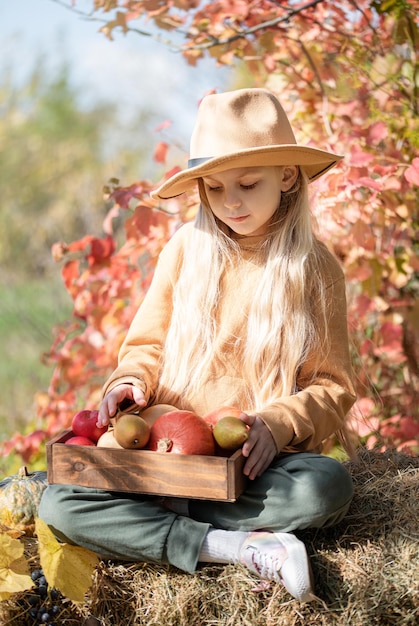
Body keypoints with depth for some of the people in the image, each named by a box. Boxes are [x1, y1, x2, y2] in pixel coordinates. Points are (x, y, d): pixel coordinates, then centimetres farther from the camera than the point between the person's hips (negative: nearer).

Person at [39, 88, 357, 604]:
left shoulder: (314, 267, 2)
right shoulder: (186, 250, 5)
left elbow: (333, 388, 3)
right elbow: (147, 344, 13)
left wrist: (278, 424, -17)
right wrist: (131, 381, -10)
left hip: (259, 463, -1)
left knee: (327, 486, -35)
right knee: (59, 503, -23)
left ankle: (160, 517, -18)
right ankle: (238, 547, -27)